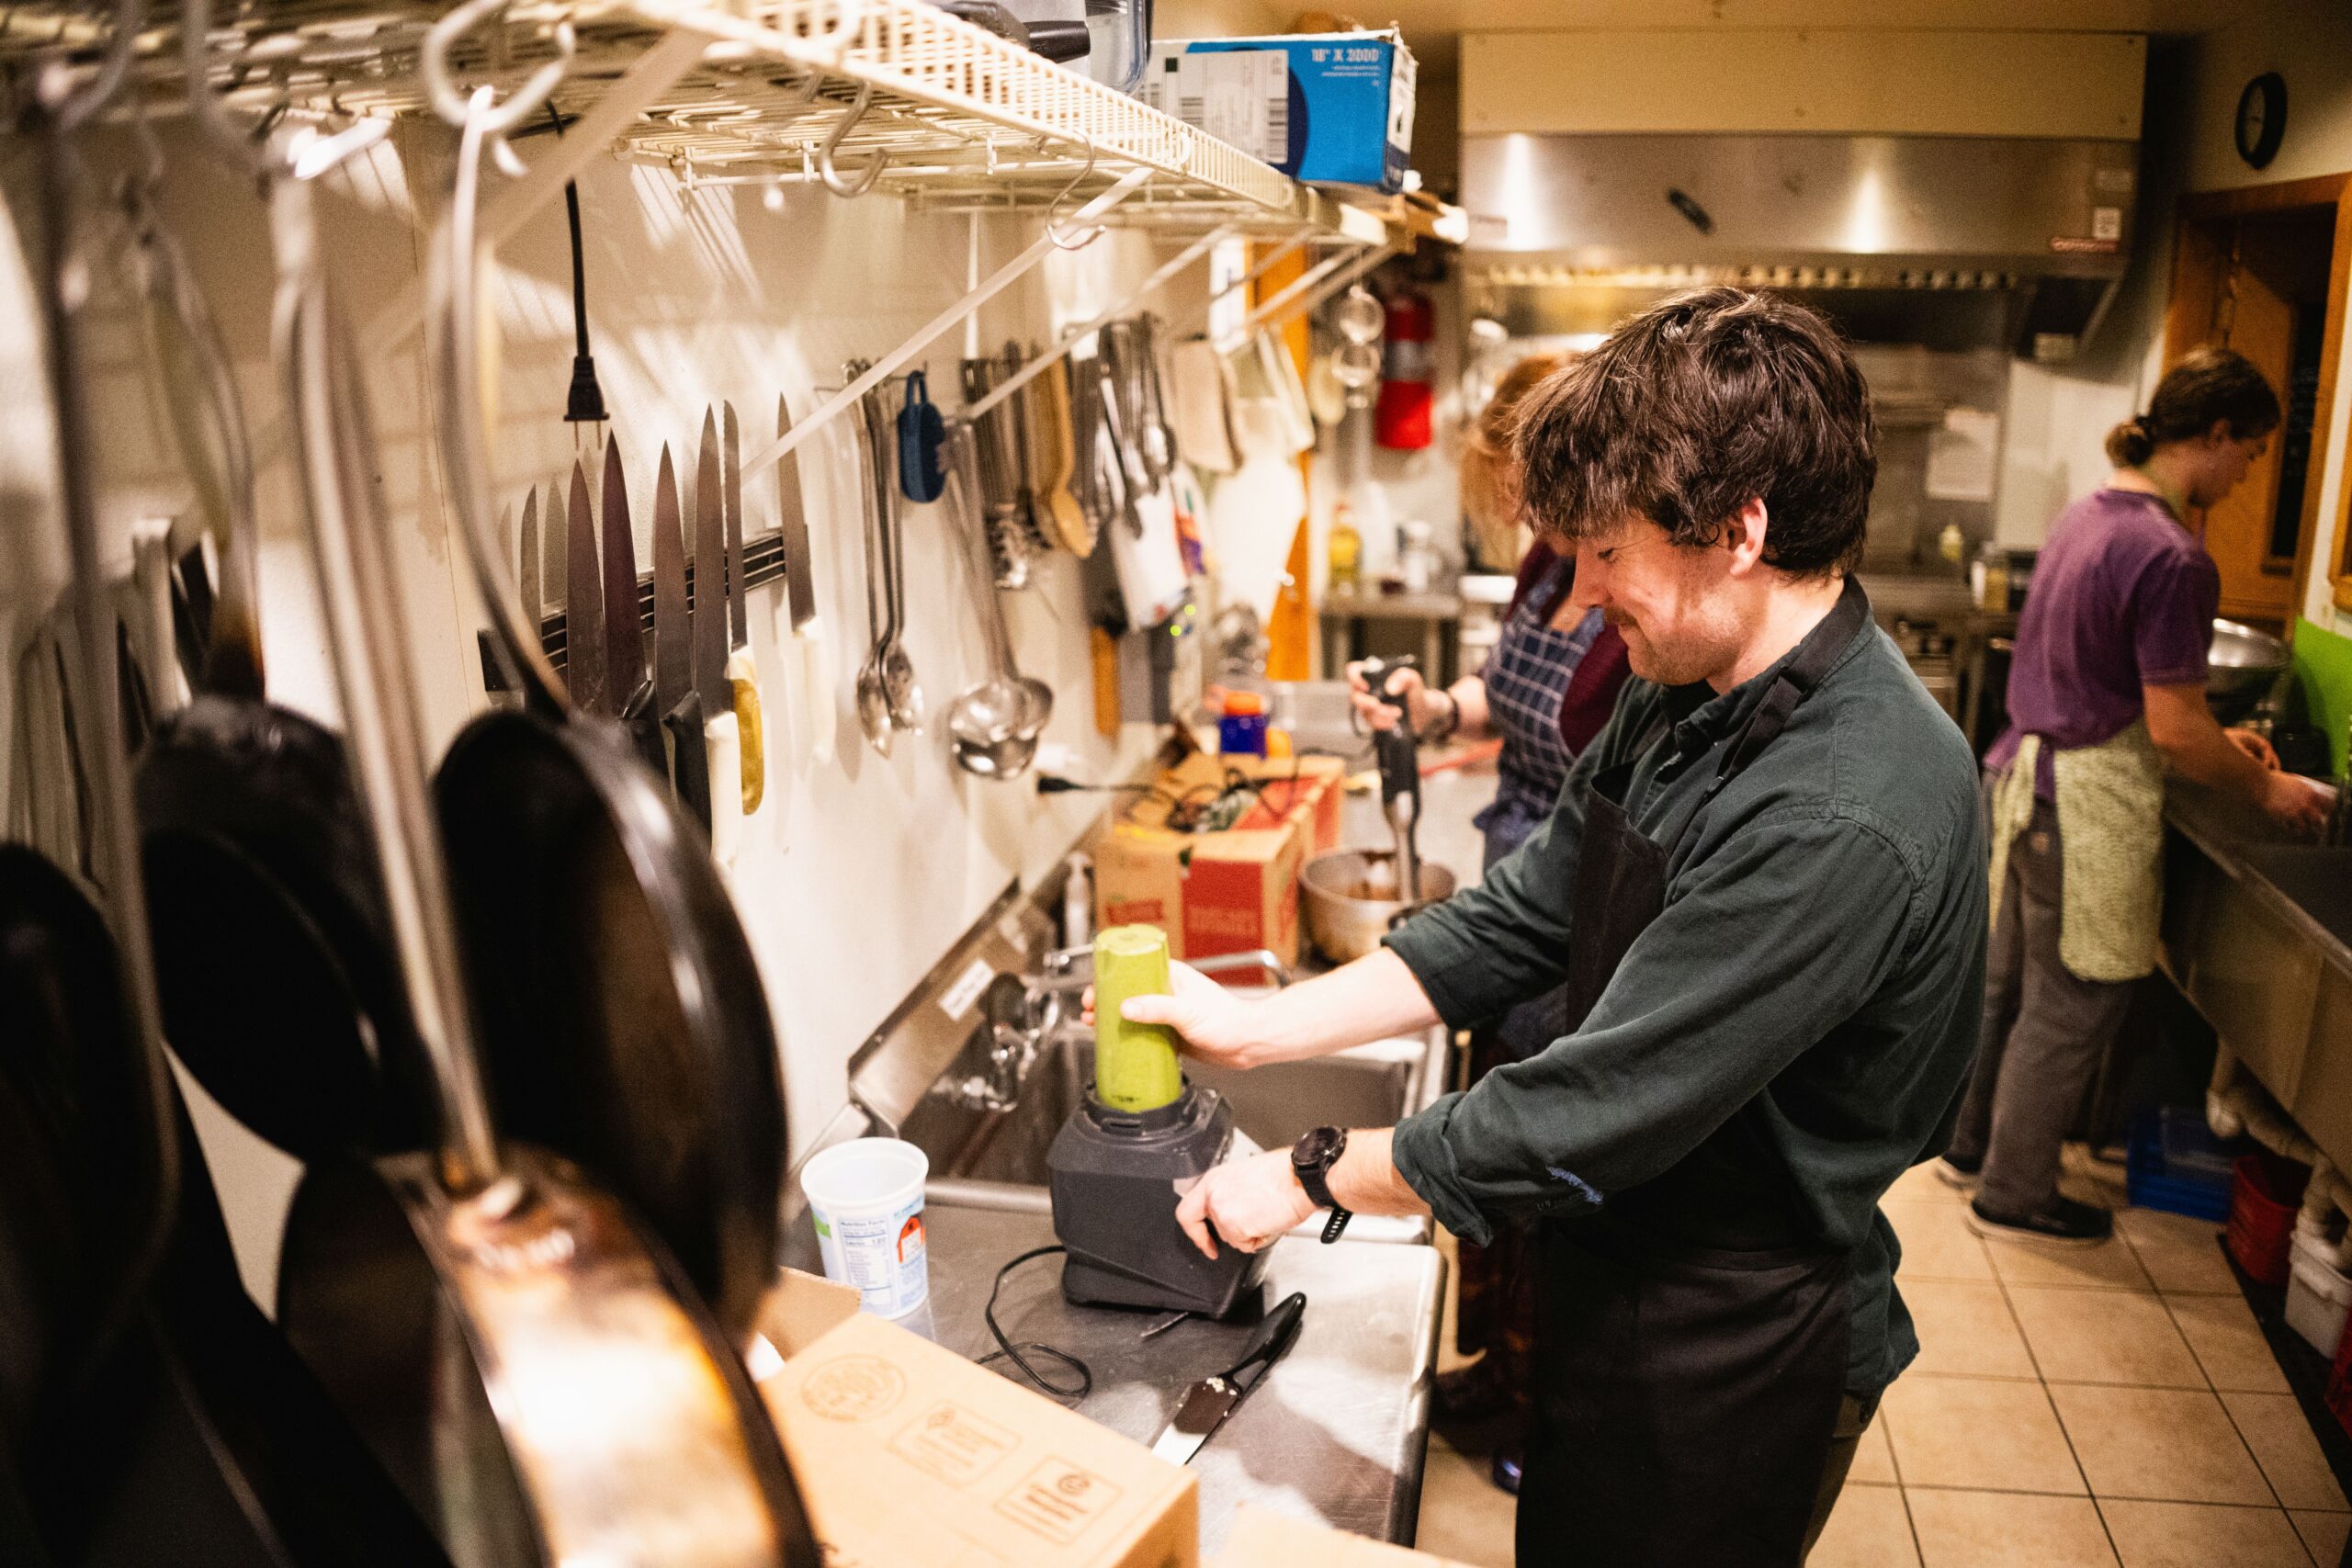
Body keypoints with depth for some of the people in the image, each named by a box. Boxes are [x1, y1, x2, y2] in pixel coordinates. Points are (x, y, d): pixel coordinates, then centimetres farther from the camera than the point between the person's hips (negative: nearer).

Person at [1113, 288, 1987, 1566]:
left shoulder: (1842, 819, -32)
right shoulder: (1686, 700, -3)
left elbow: (1596, 1115, -30)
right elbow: (1522, 922, 3)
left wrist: (1306, 1176, -18)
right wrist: (1260, 1027, -3)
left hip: (1733, 1353, -7)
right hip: (1620, 1279, 7)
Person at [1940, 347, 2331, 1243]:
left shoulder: (2088, 515, 8)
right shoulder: (2172, 558, -20)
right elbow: (2176, 733, -18)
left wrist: (2212, 736, 18)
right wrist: (2265, 788, -3)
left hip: (2021, 774, 9)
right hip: (2089, 807, -9)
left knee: (2010, 983, 21)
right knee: (2070, 1011, 7)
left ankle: (1972, 1145, 36)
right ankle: (2014, 1196, 21)